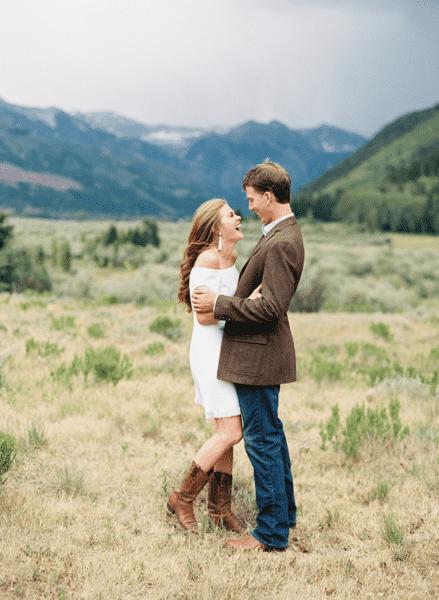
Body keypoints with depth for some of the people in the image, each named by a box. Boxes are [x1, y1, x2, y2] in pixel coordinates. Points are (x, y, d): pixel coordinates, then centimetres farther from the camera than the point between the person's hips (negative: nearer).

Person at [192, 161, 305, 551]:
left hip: (259, 354, -11)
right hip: (261, 351, 11)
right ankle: (284, 513, 34)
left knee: (262, 440, -2)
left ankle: (272, 533, 8)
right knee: (271, 435, 20)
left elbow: (270, 307, -26)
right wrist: (223, 300, 17)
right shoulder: (283, 234, 12)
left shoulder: (281, 243, -21)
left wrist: (219, 304, -18)